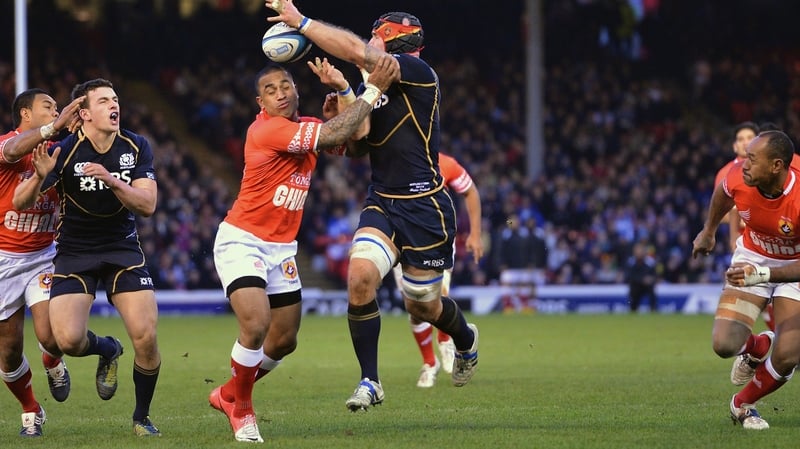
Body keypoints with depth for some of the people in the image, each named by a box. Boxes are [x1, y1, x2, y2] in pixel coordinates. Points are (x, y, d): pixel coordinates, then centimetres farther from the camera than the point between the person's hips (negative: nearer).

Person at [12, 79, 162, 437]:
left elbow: (147, 205, -12)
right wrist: (39, 178, -36)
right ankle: (107, 350, 18)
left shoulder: (136, 147, -5)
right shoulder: (65, 151, -14)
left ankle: (142, 418, 10)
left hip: (123, 249, 2)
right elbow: (19, 203, -15)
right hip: (75, 253, -2)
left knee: (146, 337, -14)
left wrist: (112, 180, -28)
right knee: (68, 340, -20)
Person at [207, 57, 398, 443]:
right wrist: (374, 89, -24)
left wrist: (342, 90, -14)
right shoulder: (265, 130, -21)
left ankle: (229, 394, 35)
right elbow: (334, 136, -27)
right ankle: (240, 410, -3)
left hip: (281, 248, 8)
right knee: (256, 325, -25)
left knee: (284, 341, 11)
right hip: (242, 241, -8)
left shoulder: (307, 126, 6)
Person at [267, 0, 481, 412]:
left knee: (422, 306, 7)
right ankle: (369, 382, -9)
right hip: (382, 204, 6)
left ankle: (466, 340, 44)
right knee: (360, 275, -19)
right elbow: (359, 147, 19)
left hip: (424, 208, -6)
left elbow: (360, 53, -29)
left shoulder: (419, 72, -13)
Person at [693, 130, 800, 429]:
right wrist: (709, 231, 22)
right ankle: (756, 347, 24)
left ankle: (742, 405, 15)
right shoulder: (739, 179, -22)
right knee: (724, 344, -16)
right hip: (752, 257, 3)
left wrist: (764, 275, -46)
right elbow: (723, 193, 6)